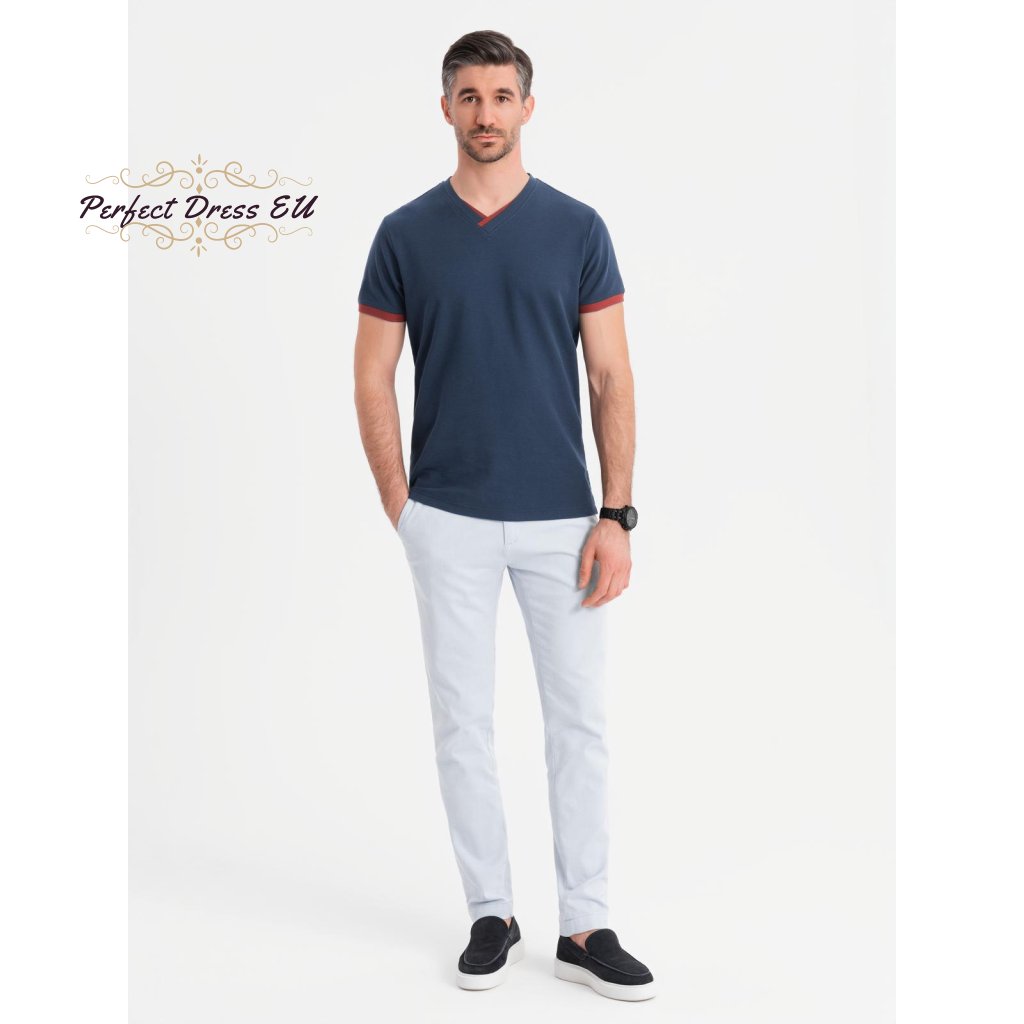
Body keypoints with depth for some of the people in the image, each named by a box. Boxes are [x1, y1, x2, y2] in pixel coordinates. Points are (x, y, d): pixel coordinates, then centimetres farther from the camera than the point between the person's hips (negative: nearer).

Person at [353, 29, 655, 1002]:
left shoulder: (577, 228, 1)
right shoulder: (405, 233, 1)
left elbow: (611, 379, -1)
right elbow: (372, 381, 4)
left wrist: (617, 513, -8)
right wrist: (401, 508, -2)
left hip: (560, 518, 0)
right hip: (450, 520, 0)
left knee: (579, 719, 4)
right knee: (462, 719, 6)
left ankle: (584, 927, 16)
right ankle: (490, 914, 21)